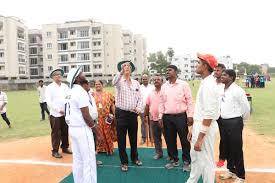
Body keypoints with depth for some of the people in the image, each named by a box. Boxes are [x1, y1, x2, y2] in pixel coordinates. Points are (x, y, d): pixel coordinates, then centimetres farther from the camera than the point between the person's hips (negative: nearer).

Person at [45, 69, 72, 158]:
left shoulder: (65, 86, 9)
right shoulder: (50, 87, -4)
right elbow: (49, 101, -10)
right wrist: (59, 110, -14)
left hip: (65, 113, 5)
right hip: (55, 114, -4)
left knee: (65, 132, 13)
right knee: (56, 133, 1)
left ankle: (65, 148, 28)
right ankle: (55, 151, 13)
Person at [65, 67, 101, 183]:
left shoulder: (71, 92, 10)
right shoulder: (81, 92, -17)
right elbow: (86, 116, -19)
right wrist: (97, 132, -10)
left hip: (73, 128, 9)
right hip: (82, 129, -9)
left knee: (77, 160, 16)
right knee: (89, 161, 1)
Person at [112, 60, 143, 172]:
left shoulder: (136, 83, 9)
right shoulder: (119, 81, -2)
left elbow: (140, 98, 9)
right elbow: (114, 82, -28)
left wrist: (139, 108, -8)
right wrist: (121, 71, -41)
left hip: (133, 114, 4)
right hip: (121, 113, -3)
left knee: (133, 138, 16)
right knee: (121, 139, 4)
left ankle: (134, 158, 34)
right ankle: (124, 162, 19)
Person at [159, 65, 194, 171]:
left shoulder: (183, 84, -4)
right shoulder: (164, 86, 8)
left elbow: (189, 101, -5)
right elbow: (162, 103, 10)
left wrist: (190, 115, -9)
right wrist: (160, 117, 7)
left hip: (181, 116, -4)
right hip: (167, 117, 4)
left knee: (184, 139, 4)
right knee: (170, 140, 11)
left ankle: (186, 161, 19)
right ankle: (174, 160, 27)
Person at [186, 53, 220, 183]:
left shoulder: (209, 84, -20)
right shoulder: (204, 82, 11)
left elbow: (209, 114, -25)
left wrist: (200, 138, -24)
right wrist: (193, 127, 19)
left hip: (205, 127, -10)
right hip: (199, 125, 10)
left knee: (206, 161, 5)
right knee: (195, 156, 24)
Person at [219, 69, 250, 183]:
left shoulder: (237, 90, -15)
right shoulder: (223, 90, 7)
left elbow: (246, 107, -11)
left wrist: (243, 119, 3)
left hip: (234, 122, -8)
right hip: (224, 122, 8)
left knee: (236, 149, 2)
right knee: (228, 148, 18)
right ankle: (231, 170, 36)